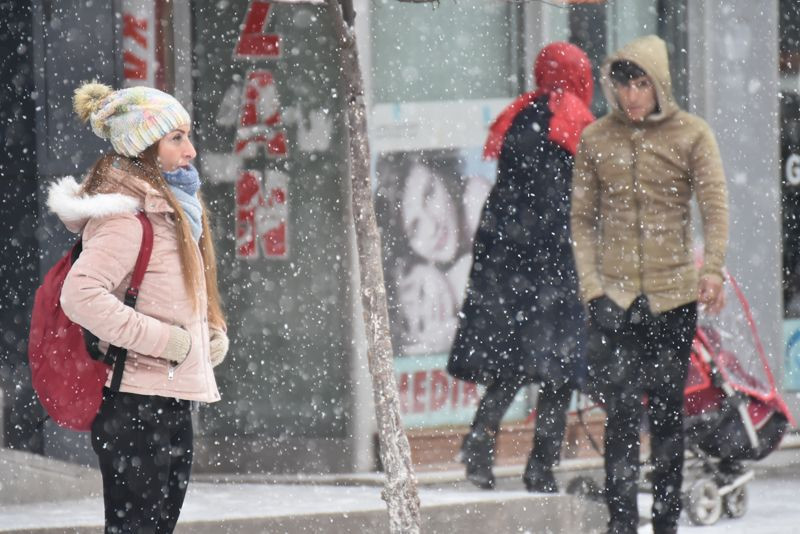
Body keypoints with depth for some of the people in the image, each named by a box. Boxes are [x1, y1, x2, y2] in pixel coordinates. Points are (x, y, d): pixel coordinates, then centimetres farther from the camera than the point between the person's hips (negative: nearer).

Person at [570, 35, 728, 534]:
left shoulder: (691, 134, 1)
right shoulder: (595, 139, 7)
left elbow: (716, 206, -6)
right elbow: (583, 218, 9)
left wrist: (713, 269, -21)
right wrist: (590, 282, -2)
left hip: (674, 290, -1)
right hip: (615, 291, 1)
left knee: (668, 407, 4)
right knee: (621, 409, -7)